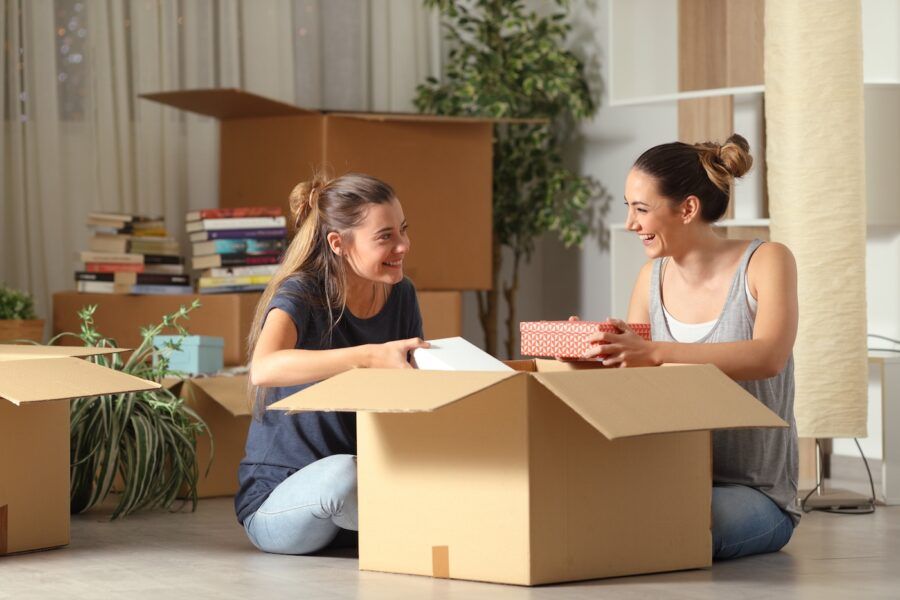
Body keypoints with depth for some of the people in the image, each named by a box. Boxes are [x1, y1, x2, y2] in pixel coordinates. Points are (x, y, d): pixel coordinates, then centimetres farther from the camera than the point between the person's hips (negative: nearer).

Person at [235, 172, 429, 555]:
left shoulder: (400, 295, 2)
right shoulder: (301, 293, -17)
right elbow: (265, 369, -38)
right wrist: (371, 357, -48)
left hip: (374, 479, 5)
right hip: (277, 497, -4)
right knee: (343, 473, -39)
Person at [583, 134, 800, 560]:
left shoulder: (765, 262, -7)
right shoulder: (653, 279, 9)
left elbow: (768, 357, -26)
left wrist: (653, 353, -38)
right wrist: (592, 347, -14)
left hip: (754, 491, -3)